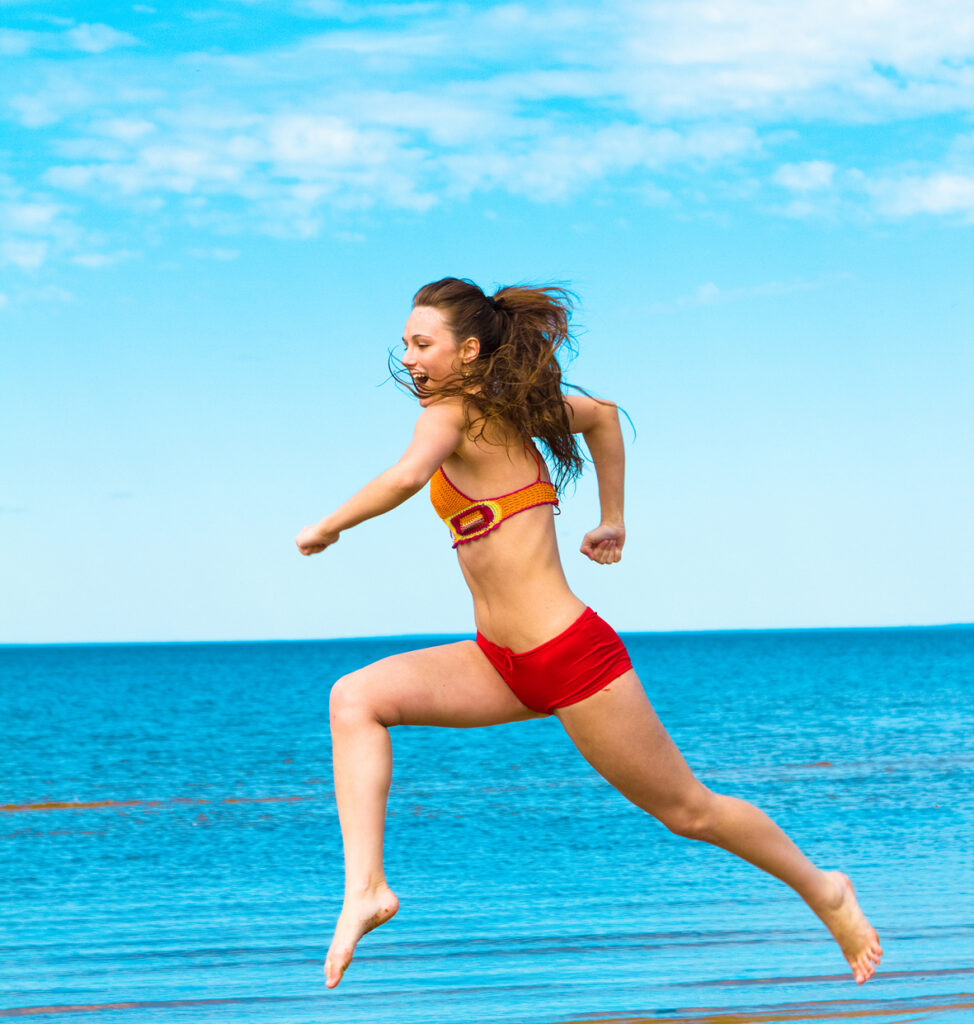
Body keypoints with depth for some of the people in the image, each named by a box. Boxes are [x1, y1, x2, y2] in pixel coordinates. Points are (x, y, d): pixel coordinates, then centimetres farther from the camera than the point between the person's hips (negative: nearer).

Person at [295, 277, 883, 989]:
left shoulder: (453, 413, -14)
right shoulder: (506, 408, 10)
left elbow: (406, 477, -36)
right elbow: (601, 414, 25)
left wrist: (327, 529, -21)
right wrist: (613, 521, 29)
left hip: (572, 658, -9)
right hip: (503, 665, 9)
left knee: (686, 809, 5)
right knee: (356, 699, -8)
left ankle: (824, 890, 26)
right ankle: (366, 886, -16)